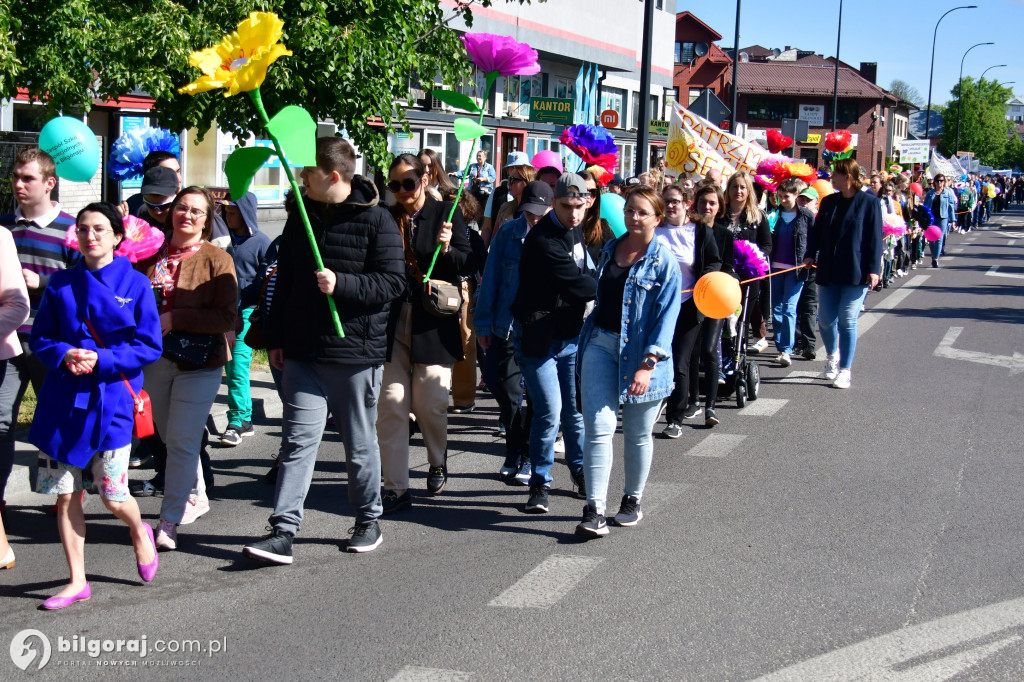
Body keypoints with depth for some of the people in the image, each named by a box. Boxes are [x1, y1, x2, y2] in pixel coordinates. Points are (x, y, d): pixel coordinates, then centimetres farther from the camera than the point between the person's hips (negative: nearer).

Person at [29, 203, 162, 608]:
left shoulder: (135, 284, 0)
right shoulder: (61, 284, 7)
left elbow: (149, 347, -3)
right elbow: (40, 338, 9)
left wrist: (101, 360, -15)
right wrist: (64, 356, -12)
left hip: (110, 401, -3)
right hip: (62, 401, 3)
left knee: (113, 496, -4)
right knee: (65, 495, 4)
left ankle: (139, 532, 32)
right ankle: (77, 581, 16)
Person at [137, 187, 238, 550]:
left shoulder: (216, 259, -6)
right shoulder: (152, 254, 8)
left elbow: (227, 317, -14)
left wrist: (174, 319, -19)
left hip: (199, 361, -5)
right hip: (156, 358, 5)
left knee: (182, 441, -7)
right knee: (169, 436, 15)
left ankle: (170, 520, -2)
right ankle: (196, 496, 34)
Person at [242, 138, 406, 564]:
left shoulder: (376, 219, -7)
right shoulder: (301, 216, 10)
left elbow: (393, 283, -12)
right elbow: (285, 281, 17)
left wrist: (341, 284, -24)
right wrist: (276, 338, 15)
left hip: (356, 352, -4)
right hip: (303, 351, 4)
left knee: (360, 443, 10)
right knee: (298, 439, -2)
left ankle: (368, 520, 27)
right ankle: (283, 531, -4)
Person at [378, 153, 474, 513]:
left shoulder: (445, 213, 1)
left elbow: (468, 265, -3)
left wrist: (447, 249, -21)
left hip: (432, 324, -2)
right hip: (392, 323, 3)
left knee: (429, 404, 2)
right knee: (391, 403, -2)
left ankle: (438, 463, 32)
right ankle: (396, 487, 4)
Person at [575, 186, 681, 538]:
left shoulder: (664, 262, -7)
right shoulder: (610, 249, 10)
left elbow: (666, 317, -11)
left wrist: (648, 364, -18)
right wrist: (587, 335, 16)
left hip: (640, 352, -3)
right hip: (601, 344, 3)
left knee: (637, 433, 10)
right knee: (598, 427, -8)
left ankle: (633, 500, 29)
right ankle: (594, 511, -9)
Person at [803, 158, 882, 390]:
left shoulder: (869, 203, -5)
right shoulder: (828, 202, 9)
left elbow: (875, 238, -6)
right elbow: (817, 231, 12)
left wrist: (873, 269, -11)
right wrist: (810, 254, -4)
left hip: (855, 274, -5)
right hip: (828, 273, 5)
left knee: (847, 321, -2)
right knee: (825, 319, 7)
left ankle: (845, 370, 10)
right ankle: (832, 355, 35)